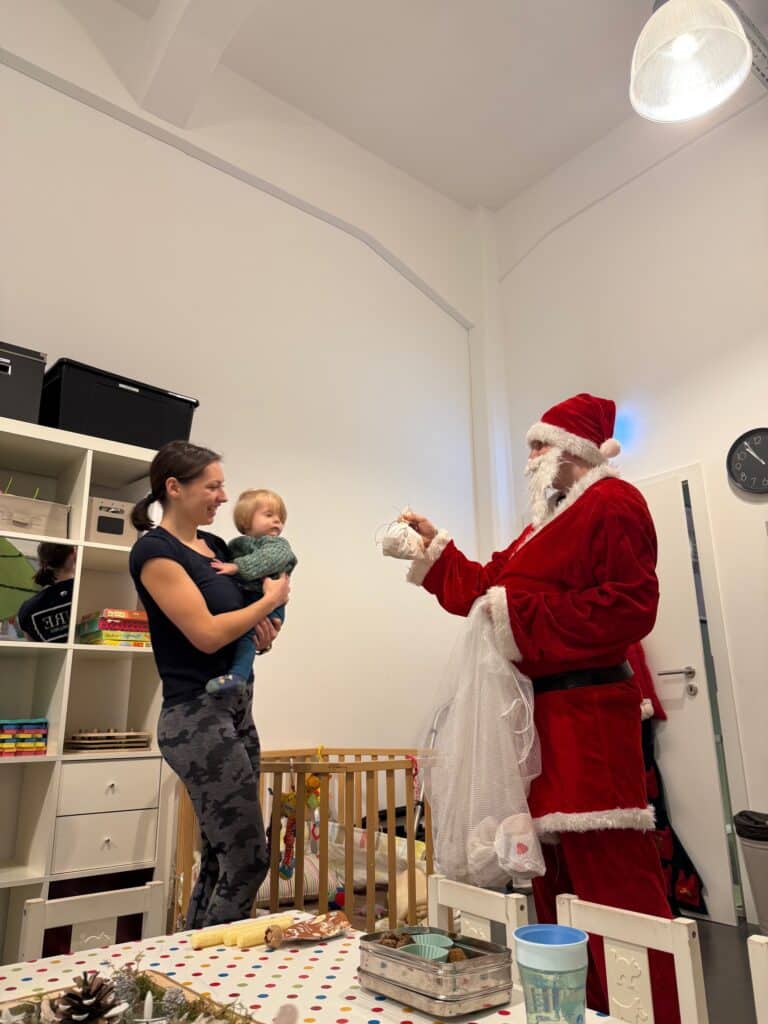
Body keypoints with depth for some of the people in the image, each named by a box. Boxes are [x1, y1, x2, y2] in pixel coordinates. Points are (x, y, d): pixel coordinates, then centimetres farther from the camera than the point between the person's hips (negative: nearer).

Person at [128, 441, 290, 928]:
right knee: (249, 860, -3)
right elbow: (206, 634, -19)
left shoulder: (216, 544, 11)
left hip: (236, 709, 8)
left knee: (220, 859, 14)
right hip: (198, 718, -8)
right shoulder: (155, 550, -12)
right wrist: (272, 599, -7)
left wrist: (264, 630, 2)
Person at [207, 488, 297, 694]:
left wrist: (237, 567, -26)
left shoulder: (278, 545, 2)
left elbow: (268, 559, -19)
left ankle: (238, 674, -35)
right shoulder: (235, 545, 20)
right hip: (239, 601, 7)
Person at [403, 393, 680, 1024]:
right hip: (544, 714, 10)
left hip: (587, 716, -10)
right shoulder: (551, 521, 21)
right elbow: (488, 588, 23)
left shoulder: (612, 503, -8)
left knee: (612, 877, -6)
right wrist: (434, 544, 22)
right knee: (558, 873, 16)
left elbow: (629, 605, -21)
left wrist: (519, 615, -18)